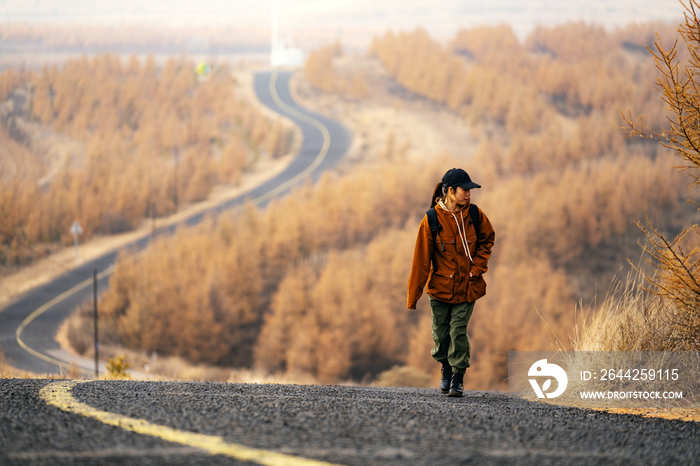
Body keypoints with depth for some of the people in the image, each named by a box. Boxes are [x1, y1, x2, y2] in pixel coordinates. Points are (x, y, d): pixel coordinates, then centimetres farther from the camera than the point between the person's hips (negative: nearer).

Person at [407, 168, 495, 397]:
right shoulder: (432, 220, -13)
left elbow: (487, 239, 13)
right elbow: (421, 259, -10)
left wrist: (478, 266, -1)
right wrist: (413, 296, -9)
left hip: (467, 286, 1)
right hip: (440, 286, -1)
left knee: (459, 330, -9)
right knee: (441, 332, 7)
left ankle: (458, 377, 2)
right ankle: (446, 368, 35)